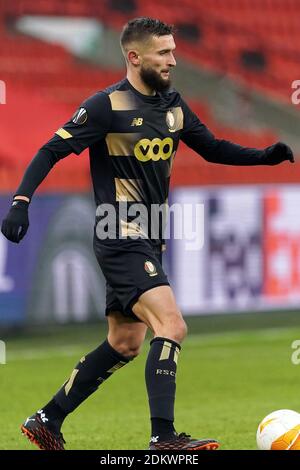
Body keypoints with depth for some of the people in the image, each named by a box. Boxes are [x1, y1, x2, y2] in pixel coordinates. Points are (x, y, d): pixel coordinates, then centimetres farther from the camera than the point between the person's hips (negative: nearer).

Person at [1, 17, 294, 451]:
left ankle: (47, 421, 24)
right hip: (121, 240, -9)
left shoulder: (172, 105, 9)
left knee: (124, 345, 13)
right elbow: (52, 151, -11)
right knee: (172, 327, -20)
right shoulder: (107, 106, -12)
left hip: (149, 243, 9)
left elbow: (212, 148, 18)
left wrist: (265, 156, 3)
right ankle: (164, 437, -19)